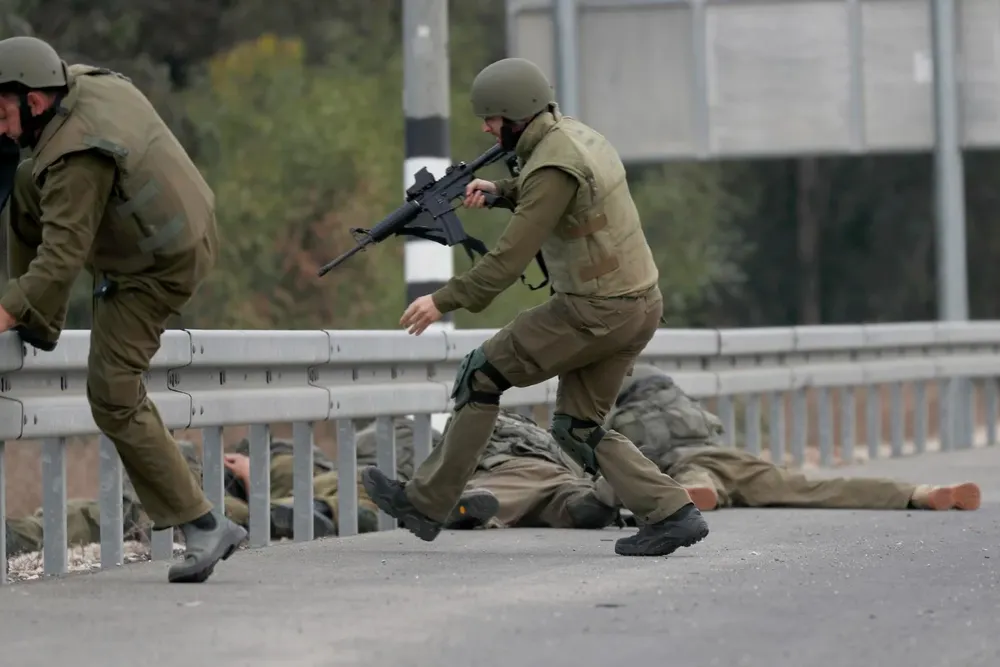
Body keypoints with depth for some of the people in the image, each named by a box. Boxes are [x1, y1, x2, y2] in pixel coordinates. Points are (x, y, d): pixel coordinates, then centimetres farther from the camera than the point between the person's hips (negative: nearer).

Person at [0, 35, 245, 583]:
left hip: (153, 272, -10)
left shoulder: (78, 158, -31)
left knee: (114, 400, -8)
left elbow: (63, 256, -33)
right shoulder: (92, 82, -4)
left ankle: (201, 525, -7)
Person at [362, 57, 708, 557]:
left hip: (594, 312, -9)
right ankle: (671, 514, 3)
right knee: (576, 428, 14)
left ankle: (425, 504, 7)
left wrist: (444, 300, -14)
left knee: (481, 375, 2)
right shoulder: (575, 134, 11)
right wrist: (499, 190, 14)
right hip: (638, 306, 9)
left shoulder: (554, 167, -19)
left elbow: (511, 257, -21)